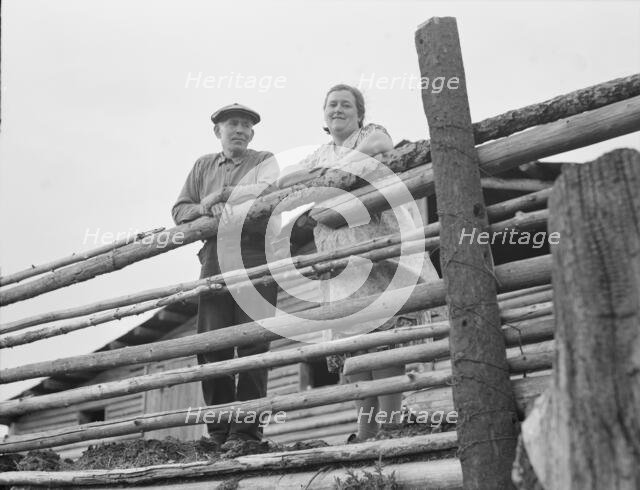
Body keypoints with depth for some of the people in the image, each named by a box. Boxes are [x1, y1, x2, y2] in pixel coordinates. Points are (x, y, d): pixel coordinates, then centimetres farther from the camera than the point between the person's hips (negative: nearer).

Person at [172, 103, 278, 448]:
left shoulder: (264, 161, 12)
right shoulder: (203, 166, 24)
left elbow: (268, 190, -11)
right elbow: (179, 210, 17)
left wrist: (217, 195, -6)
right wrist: (206, 210, -4)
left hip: (256, 260, -3)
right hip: (214, 261, 4)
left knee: (252, 343, -8)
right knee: (212, 343, -2)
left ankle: (246, 430, -4)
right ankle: (220, 430, 5)